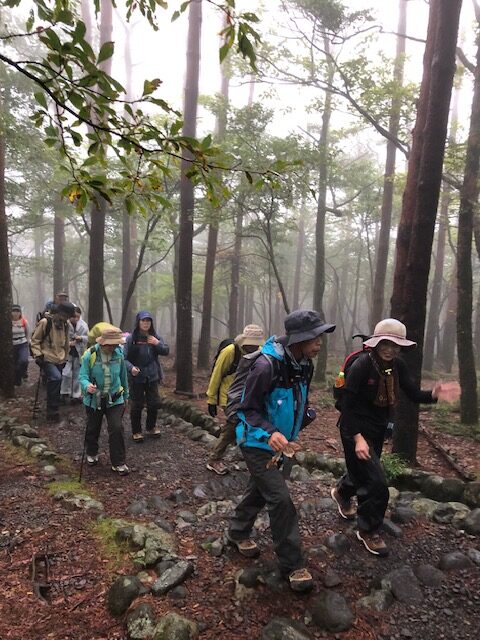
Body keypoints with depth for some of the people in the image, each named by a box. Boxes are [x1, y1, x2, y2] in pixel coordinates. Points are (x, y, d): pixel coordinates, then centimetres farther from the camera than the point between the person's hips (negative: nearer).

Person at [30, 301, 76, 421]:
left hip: (60, 360, 7)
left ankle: (52, 410, 27)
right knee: (56, 378, -27)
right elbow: (34, 340, -7)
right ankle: (53, 410, -15)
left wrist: (65, 357, 22)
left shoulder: (66, 324, 5)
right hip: (47, 359, -6)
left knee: (55, 382, 12)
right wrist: (38, 355, -14)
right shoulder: (45, 322, -14)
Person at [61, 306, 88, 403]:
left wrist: (81, 338, -17)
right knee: (66, 373, -9)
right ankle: (65, 392, 10)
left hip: (79, 353, 3)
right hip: (67, 352, -3)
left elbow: (88, 337, 2)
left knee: (77, 374, 11)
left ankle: (76, 394, 22)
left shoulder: (83, 325, -2)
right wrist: (68, 343, -22)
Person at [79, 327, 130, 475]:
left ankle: (118, 463, 4)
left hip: (115, 399, 1)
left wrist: (126, 395, 14)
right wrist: (87, 386, -41)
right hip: (94, 399, -1)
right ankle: (92, 454, 45)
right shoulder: (90, 355, -17)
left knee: (116, 429, -9)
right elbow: (82, 376, -18)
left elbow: (123, 376, 5)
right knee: (93, 428, 16)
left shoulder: (119, 353, -7)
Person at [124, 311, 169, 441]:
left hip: (152, 376, 4)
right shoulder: (131, 338, -12)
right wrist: (131, 367, -29)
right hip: (137, 377, -4)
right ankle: (136, 431, 24)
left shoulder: (155, 336, 0)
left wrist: (158, 343, -15)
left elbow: (166, 351, 3)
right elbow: (124, 357, -12)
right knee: (137, 405, 6)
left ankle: (151, 427, 34)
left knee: (154, 403, 12)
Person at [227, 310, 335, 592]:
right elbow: (248, 409, -25)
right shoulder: (267, 365, -31)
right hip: (258, 443, -8)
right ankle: (293, 564, 9)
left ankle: (238, 532, 46)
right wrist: (270, 433, -38)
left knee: (260, 490, 23)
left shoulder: (305, 365, -5)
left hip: (279, 442, 8)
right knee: (280, 499, -8)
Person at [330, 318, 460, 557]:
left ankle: (342, 492, 59)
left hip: (378, 429, 7)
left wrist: (433, 394, -28)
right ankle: (368, 531, 19)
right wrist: (357, 438, -29)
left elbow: (414, 394, -7)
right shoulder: (362, 365, -25)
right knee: (376, 484, -6)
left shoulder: (397, 366, -4)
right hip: (357, 429, -7)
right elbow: (347, 405, -24)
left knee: (363, 471, 27)